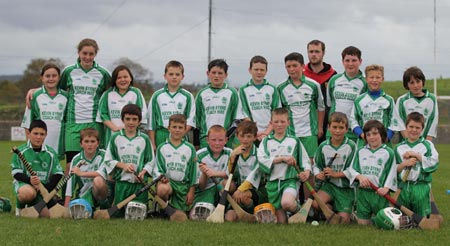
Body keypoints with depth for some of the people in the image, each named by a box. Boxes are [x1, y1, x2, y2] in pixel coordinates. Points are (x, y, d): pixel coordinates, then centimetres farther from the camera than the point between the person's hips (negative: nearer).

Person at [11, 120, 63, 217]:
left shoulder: (51, 153, 4)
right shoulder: (20, 151, -3)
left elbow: (58, 174, 3)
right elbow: (16, 173, -5)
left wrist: (46, 187, -13)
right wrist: (29, 180, -24)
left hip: (44, 187, 3)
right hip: (23, 184, -3)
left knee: (47, 214, -16)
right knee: (29, 193, -40)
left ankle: (32, 205, 20)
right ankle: (20, 206, -2)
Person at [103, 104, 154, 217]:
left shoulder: (144, 139, 5)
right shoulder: (115, 137, 5)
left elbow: (150, 161, 6)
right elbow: (108, 160, 6)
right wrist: (123, 165, -9)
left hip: (139, 183, 0)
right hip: (121, 182, 0)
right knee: (119, 213, 2)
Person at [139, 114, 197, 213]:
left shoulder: (190, 148, 6)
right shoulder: (162, 148, 5)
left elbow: (193, 171, 8)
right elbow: (158, 168, 5)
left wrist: (191, 191, 3)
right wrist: (160, 178, -17)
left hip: (184, 183, 1)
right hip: (167, 180, -1)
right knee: (162, 189, -37)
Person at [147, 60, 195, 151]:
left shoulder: (187, 96, 6)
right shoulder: (157, 96, 7)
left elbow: (191, 120, 1)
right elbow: (151, 122, 7)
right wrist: (152, 144, 2)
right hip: (161, 137, 0)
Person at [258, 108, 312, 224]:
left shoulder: (294, 141, 9)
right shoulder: (266, 142, 8)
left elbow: (305, 160, 11)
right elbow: (261, 160, -8)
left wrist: (306, 172, -11)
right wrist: (282, 158, -15)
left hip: (290, 179, -2)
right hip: (273, 182, 2)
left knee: (287, 203, -34)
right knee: (281, 221, 3)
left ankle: (298, 209, -1)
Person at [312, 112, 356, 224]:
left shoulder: (351, 146, -9)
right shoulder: (323, 146, 0)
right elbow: (316, 165, 11)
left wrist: (336, 174, -19)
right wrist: (318, 174, -10)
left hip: (346, 186, -2)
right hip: (329, 184, 2)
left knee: (343, 220, -10)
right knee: (315, 204, -27)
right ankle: (331, 208, 6)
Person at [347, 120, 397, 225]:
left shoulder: (388, 152, 2)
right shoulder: (360, 151, 11)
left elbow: (391, 172, -1)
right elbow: (352, 169, 9)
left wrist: (386, 187, -13)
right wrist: (360, 177, -10)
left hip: (379, 192, -2)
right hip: (362, 192, 2)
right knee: (363, 223, 5)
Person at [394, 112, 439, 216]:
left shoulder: (427, 145, 4)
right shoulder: (399, 148, 11)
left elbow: (434, 164, -10)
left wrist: (416, 155, -13)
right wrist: (404, 164, -12)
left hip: (421, 187, -2)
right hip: (403, 187, 2)